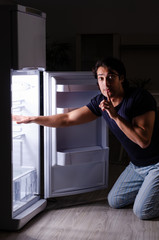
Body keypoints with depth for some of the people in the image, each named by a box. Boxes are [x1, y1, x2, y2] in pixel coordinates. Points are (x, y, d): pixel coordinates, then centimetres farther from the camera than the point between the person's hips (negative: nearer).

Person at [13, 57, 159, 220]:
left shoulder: (140, 97, -23)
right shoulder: (101, 102, -3)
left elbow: (143, 141, -29)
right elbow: (67, 119, -2)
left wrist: (115, 116, -32)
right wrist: (31, 119, -4)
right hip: (136, 164, 7)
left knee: (142, 211, -15)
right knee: (114, 201, 11)